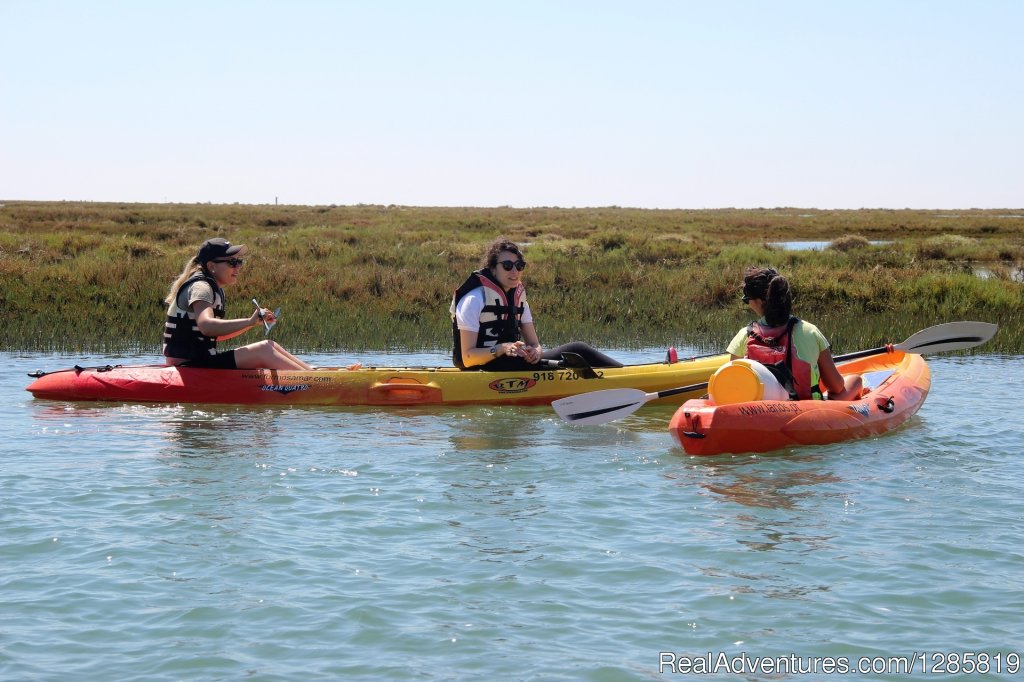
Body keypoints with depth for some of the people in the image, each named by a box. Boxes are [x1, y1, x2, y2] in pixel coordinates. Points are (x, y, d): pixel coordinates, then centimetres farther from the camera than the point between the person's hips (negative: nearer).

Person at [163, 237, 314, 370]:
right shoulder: (199, 287, -14)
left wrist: (254, 322, 10)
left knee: (270, 346, 3)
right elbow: (206, 326, -33)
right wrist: (249, 322, -32)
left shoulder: (216, 289, 17)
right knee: (263, 351, -18)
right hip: (188, 366, -10)